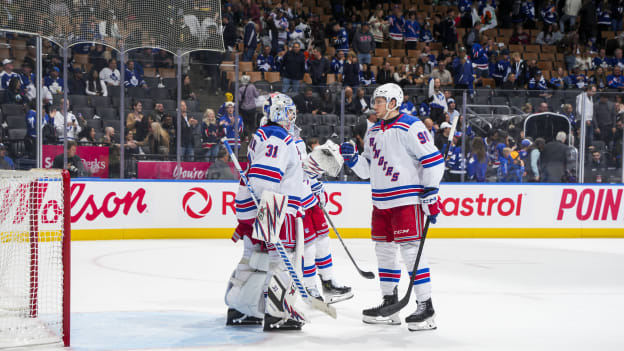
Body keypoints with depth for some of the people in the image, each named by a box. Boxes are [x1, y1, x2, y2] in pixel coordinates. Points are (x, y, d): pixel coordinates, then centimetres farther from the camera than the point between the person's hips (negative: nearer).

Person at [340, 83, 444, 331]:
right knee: (384, 250, 12)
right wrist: (353, 158, 0)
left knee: (410, 249, -11)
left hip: (407, 199, -8)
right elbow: (367, 170, 20)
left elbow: (433, 160, -13)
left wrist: (431, 196, -16)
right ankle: (390, 304, 22)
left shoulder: (411, 127, -10)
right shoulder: (374, 131, 15)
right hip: (381, 202, 9)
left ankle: (426, 307, -7)